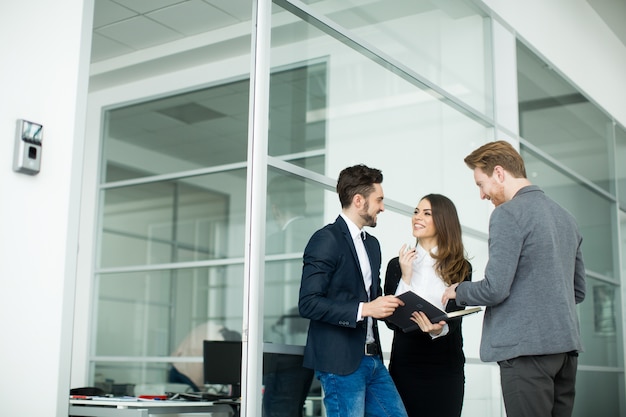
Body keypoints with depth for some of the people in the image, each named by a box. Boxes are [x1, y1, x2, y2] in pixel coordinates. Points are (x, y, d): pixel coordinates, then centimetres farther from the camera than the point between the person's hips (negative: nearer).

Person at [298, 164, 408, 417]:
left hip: (371, 357, 8)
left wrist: (389, 305, 3)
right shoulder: (326, 239, -11)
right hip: (340, 360, -8)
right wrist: (364, 309, -21)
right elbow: (308, 303, -18)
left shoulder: (372, 244, 16)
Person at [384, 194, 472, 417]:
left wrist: (439, 329, -28)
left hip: (446, 367, 0)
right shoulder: (397, 264, 2)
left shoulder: (460, 268, 1)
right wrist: (406, 277, -11)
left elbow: (454, 318, -7)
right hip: (405, 365, 1)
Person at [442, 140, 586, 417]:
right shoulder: (564, 216, 16)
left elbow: (495, 289, -14)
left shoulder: (508, 213, -9)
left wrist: (458, 290, 4)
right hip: (566, 344, 8)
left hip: (526, 346, -8)